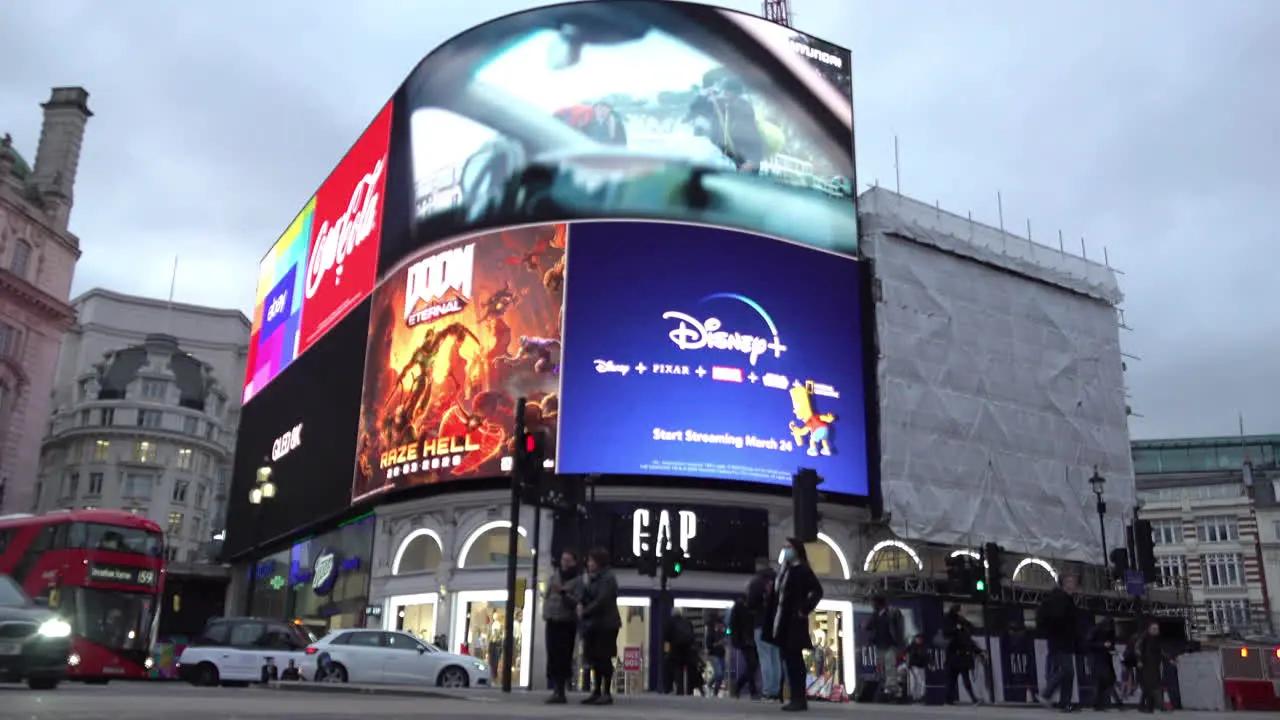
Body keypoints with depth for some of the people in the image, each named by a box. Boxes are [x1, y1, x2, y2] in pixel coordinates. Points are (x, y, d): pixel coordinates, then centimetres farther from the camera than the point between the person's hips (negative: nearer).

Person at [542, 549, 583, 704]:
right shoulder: (555, 574, 11)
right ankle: (556, 690, 11)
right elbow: (547, 594, 18)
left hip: (567, 623, -5)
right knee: (552, 657, 5)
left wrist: (563, 592, -26)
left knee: (563, 658, -8)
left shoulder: (578, 580, -5)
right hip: (552, 621, 5)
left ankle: (560, 692, -8)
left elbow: (575, 602, -13)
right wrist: (546, 611, 9)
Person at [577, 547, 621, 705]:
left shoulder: (608, 578, -11)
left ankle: (607, 694, -2)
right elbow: (585, 595, 12)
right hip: (593, 623, 9)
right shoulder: (592, 578, 18)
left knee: (604, 658, -7)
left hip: (606, 624, -9)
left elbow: (601, 602, -19)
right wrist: (580, 604, -10)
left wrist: (584, 613, -13)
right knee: (595, 658, 9)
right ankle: (597, 692, 15)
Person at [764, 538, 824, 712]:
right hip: (783, 622, 8)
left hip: (794, 622, -8)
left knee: (794, 660, -7)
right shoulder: (785, 571, 16)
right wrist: (775, 620, 11)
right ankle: (797, 698, 13)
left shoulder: (803, 570, -8)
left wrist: (804, 610, -15)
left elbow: (817, 591, -16)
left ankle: (800, 699, -3)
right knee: (789, 660, 9)